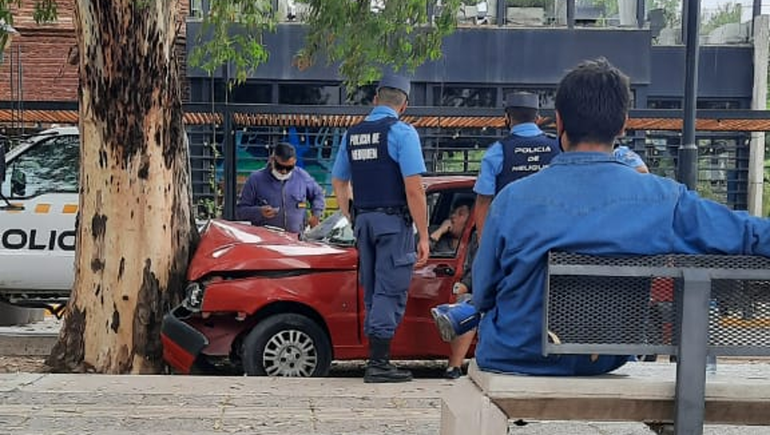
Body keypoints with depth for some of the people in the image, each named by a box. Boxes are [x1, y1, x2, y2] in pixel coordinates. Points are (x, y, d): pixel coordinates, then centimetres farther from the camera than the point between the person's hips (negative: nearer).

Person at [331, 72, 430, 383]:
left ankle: (377, 357, 20)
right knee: (390, 291, -3)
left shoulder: (352, 134, 10)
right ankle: (378, 363, -5)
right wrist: (423, 235, -12)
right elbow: (414, 188, -15)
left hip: (363, 219, 6)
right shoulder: (401, 132, -9)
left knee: (373, 292, 14)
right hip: (394, 220, -6)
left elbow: (338, 182, 18)